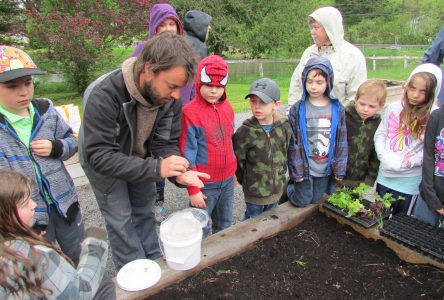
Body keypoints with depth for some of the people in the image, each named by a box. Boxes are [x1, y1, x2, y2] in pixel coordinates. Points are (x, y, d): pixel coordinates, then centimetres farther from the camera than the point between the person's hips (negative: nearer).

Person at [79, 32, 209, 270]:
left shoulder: (169, 96, -23)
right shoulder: (103, 95, -39)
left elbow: (165, 143, -17)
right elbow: (99, 155, -38)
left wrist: (178, 173, -37)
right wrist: (156, 168, -47)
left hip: (141, 160, 5)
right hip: (103, 163, -4)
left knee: (145, 211, 17)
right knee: (121, 220, 3)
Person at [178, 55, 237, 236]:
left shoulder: (227, 108, 2)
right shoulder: (190, 112, -16)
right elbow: (187, 154, -14)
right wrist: (192, 189, -12)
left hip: (227, 180, 6)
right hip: (205, 184, -6)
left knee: (224, 226, 24)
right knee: (200, 231, 12)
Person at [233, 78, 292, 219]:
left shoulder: (284, 126, -8)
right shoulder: (245, 131, -19)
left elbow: (286, 151, 7)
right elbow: (238, 161, -9)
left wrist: (281, 174, 10)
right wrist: (246, 181, 1)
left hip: (277, 186, 4)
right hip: (255, 190, -4)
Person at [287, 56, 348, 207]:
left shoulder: (337, 108, -4)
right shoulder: (298, 109, -10)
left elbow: (341, 140, -1)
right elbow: (293, 142, -9)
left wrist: (339, 168, -2)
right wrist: (296, 170, -10)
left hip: (325, 168, 2)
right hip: (304, 167, -2)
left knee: (316, 201, 15)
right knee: (301, 201, 6)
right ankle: (290, 185, 34)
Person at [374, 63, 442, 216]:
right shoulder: (393, 108, -1)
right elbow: (380, 134, 3)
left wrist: (404, 163, -19)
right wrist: (384, 156, -11)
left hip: (409, 182, -3)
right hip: (385, 176, 3)